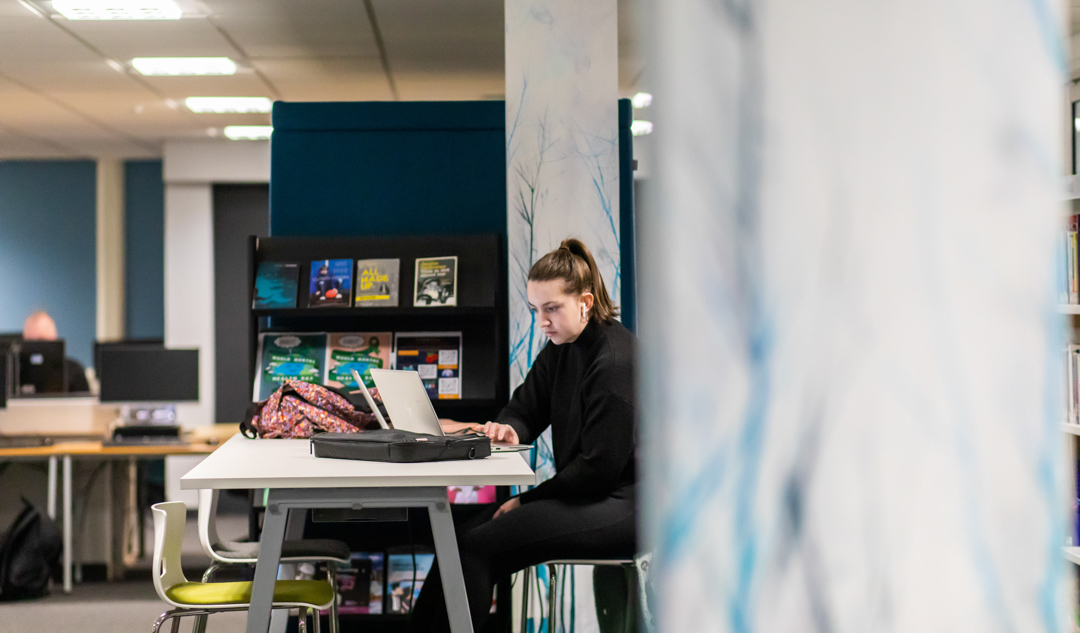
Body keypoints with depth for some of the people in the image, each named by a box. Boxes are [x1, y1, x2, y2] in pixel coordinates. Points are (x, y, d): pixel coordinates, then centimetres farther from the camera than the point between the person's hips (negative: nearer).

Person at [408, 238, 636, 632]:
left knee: (476, 547, -20)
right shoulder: (560, 349, 11)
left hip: (619, 504, -9)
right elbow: (525, 406, 18)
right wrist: (510, 430, -8)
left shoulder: (616, 361, -17)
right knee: (463, 537, -5)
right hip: (585, 494, 9)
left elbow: (599, 467, -18)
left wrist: (527, 501, -12)